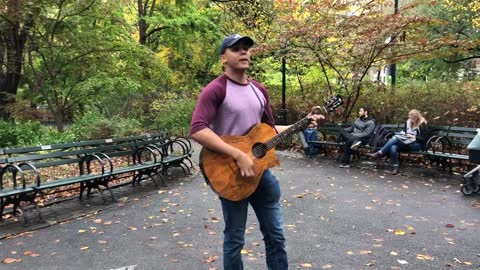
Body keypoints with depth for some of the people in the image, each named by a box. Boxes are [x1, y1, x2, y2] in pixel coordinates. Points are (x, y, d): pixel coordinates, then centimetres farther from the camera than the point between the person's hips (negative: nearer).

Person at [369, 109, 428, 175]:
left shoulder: (422, 124, -4)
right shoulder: (408, 122, 13)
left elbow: (424, 139, -8)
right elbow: (404, 132, 22)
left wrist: (413, 137, -23)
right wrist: (402, 134, -1)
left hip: (418, 145, -6)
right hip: (407, 143, 6)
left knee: (395, 139, -30)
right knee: (393, 147, -31)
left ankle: (380, 153, -26)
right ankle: (395, 167, -29)